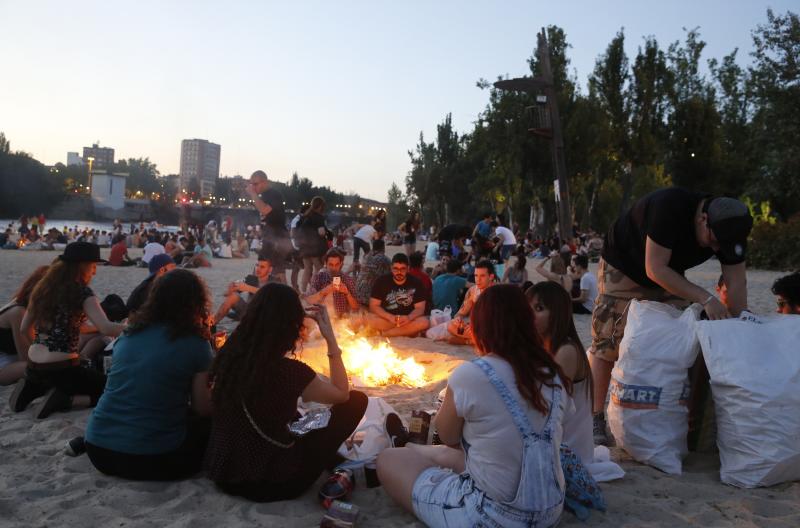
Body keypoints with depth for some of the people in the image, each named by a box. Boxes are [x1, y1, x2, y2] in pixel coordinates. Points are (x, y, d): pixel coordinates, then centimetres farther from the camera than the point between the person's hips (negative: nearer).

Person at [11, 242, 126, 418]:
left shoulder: (43, 286, 7)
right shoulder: (81, 291, -14)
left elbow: (24, 329, 15)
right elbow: (106, 328, -26)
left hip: (33, 368, 8)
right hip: (62, 369, -7)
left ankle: (33, 387, 12)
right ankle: (62, 400, -10)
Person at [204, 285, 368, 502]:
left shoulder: (228, 354, -8)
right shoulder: (289, 371, -24)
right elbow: (342, 393, -4)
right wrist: (330, 338, -4)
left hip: (222, 474, 6)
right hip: (271, 483, -6)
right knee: (357, 400, 3)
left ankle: (327, 457, 34)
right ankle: (331, 462, 25)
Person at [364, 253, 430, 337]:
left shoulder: (415, 283, -2)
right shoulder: (381, 281, -4)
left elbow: (420, 308, -5)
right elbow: (373, 306, -7)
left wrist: (409, 318, -27)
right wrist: (390, 317, -24)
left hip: (408, 320, 1)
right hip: (386, 319, -1)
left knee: (424, 322, -31)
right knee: (368, 319, -30)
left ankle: (382, 333, -21)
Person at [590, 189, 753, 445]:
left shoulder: (728, 229, -15)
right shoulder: (670, 206, -35)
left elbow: (737, 284, -12)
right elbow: (655, 270, -34)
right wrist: (705, 298, -35)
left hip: (669, 277, 6)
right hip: (622, 269, -6)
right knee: (607, 344, -8)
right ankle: (595, 419, 1)